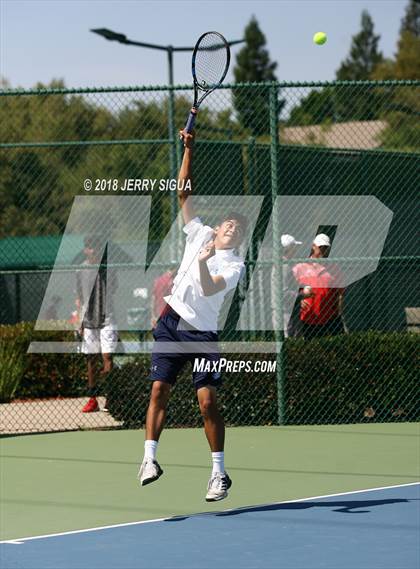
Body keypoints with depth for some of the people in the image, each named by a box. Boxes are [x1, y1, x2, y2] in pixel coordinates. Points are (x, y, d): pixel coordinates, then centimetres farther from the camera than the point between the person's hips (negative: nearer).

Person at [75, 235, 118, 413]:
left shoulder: (108, 268, 0)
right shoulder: (81, 270, 7)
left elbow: (116, 293, 6)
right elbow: (79, 298, 14)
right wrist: (79, 321, 9)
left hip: (107, 319, -3)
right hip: (88, 321, 3)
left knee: (107, 356, -11)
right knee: (91, 359, 7)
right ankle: (92, 399, 13)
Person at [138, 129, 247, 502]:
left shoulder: (234, 265, 0)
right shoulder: (201, 234, 11)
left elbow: (209, 289, -16)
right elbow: (184, 193, 11)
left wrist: (202, 262, -31)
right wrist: (188, 149, 5)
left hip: (202, 334, -3)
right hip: (172, 324, 3)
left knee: (208, 400, -8)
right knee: (159, 389, -7)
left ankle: (220, 473, -1)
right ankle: (150, 459, -8)